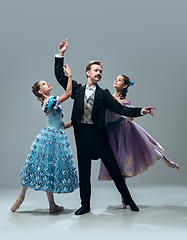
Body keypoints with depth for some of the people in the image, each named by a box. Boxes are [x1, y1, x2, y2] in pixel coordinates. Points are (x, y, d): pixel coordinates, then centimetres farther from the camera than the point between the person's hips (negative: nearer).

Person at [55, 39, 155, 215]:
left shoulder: (103, 94, 4)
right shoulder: (77, 89, 9)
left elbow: (120, 109, -2)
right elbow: (60, 76, 9)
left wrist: (141, 111, -14)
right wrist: (61, 55, 2)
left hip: (98, 133, -1)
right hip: (81, 133, 1)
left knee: (112, 166, 3)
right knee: (84, 170, 8)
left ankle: (128, 199, 19)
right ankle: (85, 205, 21)